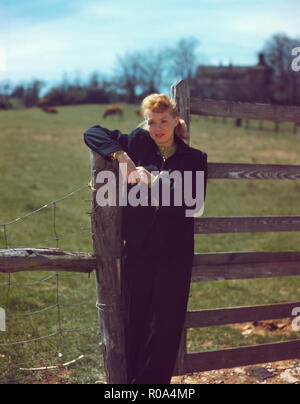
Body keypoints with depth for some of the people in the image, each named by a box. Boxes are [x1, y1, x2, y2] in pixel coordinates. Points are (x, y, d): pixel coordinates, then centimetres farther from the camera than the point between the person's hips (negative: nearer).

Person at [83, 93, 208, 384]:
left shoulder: (194, 158, 4)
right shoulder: (138, 143, 5)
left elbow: (193, 205, -8)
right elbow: (92, 132, 7)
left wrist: (154, 184, -14)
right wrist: (120, 156, -7)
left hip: (175, 253, 0)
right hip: (137, 248, 0)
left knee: (166, 326, 2)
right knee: (135, 322, 5)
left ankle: (151, 380, 15)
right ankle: (132, 376, 17)